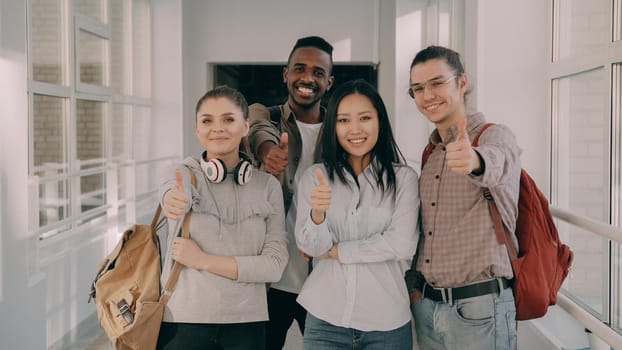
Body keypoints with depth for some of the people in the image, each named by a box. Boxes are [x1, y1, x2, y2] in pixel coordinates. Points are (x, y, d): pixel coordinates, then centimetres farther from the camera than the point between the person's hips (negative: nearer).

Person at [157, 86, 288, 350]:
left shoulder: (268, 185, 0)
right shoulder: (183, 175, -4)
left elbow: (275, 264, -8)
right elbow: (172, 191, -28)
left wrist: (203, 260, -15)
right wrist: (173, 199, -50)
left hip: (246, 322, 1)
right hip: (184, 321, -1)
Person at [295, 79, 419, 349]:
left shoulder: (403, 177, -3)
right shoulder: (314, 176, 1)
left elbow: (403, 244, -11)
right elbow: (310, 247, -6)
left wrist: (336, 250, -7)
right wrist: (318, 212, -26)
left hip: (387, 321, 0)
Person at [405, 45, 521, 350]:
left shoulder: (495, 136, -9)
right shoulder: (430, 154, 11)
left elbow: (498, 160, -34)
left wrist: (475, 160, -56)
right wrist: (412, 282, 6)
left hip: (480, 307, -6)